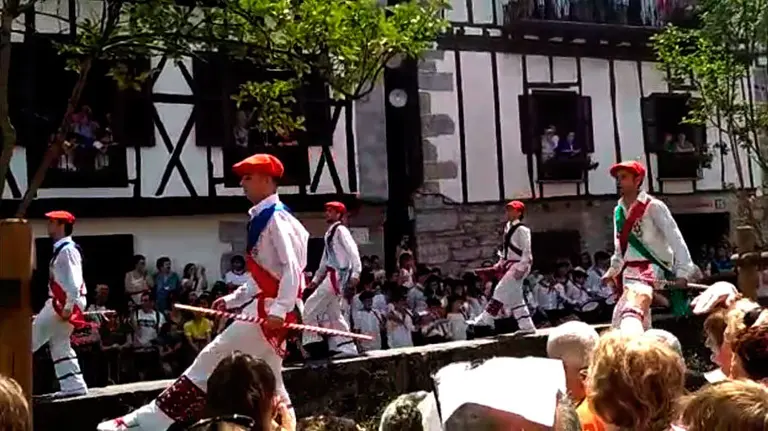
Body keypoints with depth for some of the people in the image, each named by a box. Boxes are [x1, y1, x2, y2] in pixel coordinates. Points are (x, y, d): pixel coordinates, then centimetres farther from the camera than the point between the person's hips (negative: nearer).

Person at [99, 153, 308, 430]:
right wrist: (232, 300, 18)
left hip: (271, 309, -10)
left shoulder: (276, 217, -11)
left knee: (214, 358, -9)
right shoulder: (262, 219, 19)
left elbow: (292, 268, -20)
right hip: (263, 306, 10)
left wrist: (279, 311, -27)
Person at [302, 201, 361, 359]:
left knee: (310, 309, -8)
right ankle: (346, 347, 16)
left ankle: (313, 344, -3)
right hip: (332, 275, 10)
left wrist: (355, 273, -26)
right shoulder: (330, 232, 19)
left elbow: (353, 251, -18)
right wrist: (316, 278, 24)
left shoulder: (340, 230, -9)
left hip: (337, 275, -10)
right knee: (334, 314, 12)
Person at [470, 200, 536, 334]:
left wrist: (521, 268, -22)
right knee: (515, 298, 11)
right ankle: (527, 326, 16)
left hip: (518, 264, -10)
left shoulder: (522, 229, -13)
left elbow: (527, 251, -17)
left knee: (501, 291, -12)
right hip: (509, 264, 10)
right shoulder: (508, 227, 12)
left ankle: (485, 319, -9)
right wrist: (500, 264, 13)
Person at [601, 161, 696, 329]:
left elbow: (675, 239, -11)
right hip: (629, 273, 7)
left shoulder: (653, 206, -6)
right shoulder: (618, 211, 13)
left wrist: (683, 272, -19)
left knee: (622, 315, -26)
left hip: (651, 270, -7)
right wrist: (612, 271, 17)